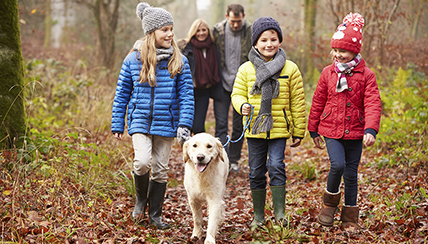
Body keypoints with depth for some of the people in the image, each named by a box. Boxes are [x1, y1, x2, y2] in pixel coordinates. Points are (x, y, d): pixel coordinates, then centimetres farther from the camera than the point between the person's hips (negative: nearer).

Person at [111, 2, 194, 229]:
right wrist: (117, 125, 4)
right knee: (142, 162, -19)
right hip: (140, 121, -1)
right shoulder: (133, 60, -3)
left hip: (166, 123, 1)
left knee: (160, 169, 8)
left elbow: (186, 95, 0)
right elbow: (121, 94, 4)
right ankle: (141, 198, 12)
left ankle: (155, 214, 25)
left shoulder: (179, 61, -2)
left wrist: (184, 125, -10)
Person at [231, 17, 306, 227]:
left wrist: (299, 132, 3)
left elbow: (297, 103, 3)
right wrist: (242, 105, -17)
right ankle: (258, 215, 21)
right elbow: (237, 93, 7)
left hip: (279, 129, -2)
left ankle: (279, 212, -2)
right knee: (256, 173, 8)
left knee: (276, 167, -14)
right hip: (254, 129, 2)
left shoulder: (290, 69, -1)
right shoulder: (246, 69, 2)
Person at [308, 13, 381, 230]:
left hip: (355, 132, 0)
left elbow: (373, 104, -9)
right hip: (331, 130, 0)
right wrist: (314, 130, 13)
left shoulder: (366, 75, -3)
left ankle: (350, 217, 21)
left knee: (351, 174, 6)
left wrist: (370, 130, -22)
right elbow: (318, 103, 10)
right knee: (337, 165, -20)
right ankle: (329, 203, 6)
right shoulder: (328, 73, 3)